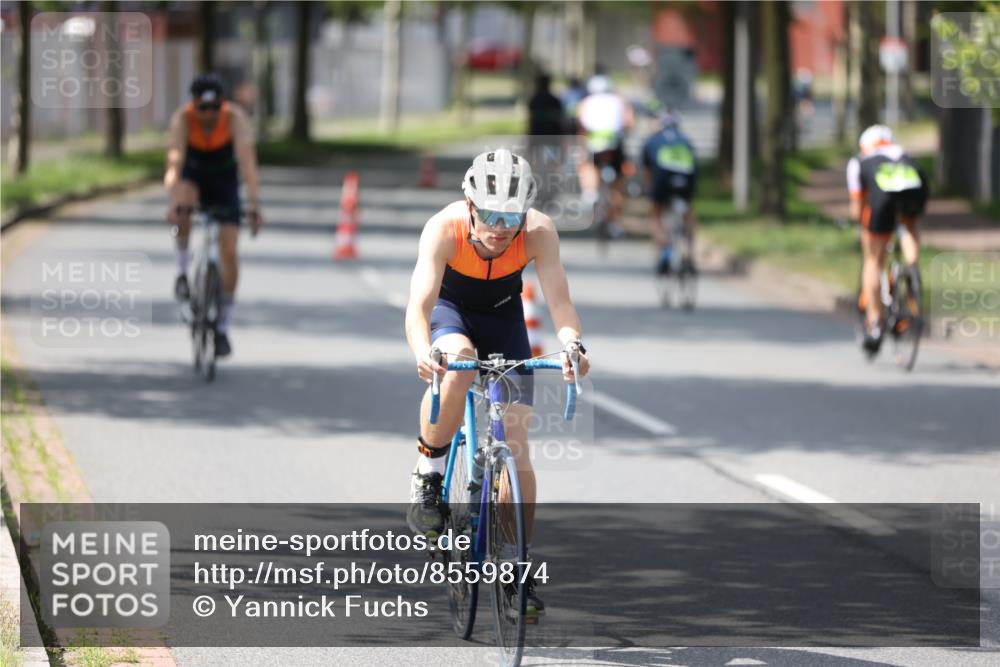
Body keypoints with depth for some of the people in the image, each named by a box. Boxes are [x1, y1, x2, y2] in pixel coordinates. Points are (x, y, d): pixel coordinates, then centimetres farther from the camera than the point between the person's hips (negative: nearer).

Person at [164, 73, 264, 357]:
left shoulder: (235, 118, -30)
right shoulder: (182, 119, -29)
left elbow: (247, 161, -40)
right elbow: (174, 162, -41)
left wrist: (254, 204, -52)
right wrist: (174, 202, -56)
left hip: (224, 178, 0)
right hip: (193, 174, 0)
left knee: (229, 253, -10)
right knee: (182, 206, -38)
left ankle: (223, 327, 2)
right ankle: (183, 271, -16)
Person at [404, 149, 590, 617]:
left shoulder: (538, 232, -30)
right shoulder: (444, 228, -34)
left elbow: (558, 298, -37)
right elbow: (419, 303, -43)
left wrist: (571, 344, -58)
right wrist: (422, 352, -63)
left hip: (502, 313, 2)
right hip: (449, 307, -2)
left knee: (516, 442, -7)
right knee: (457, 365, -38)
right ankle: (428, 474, -16)